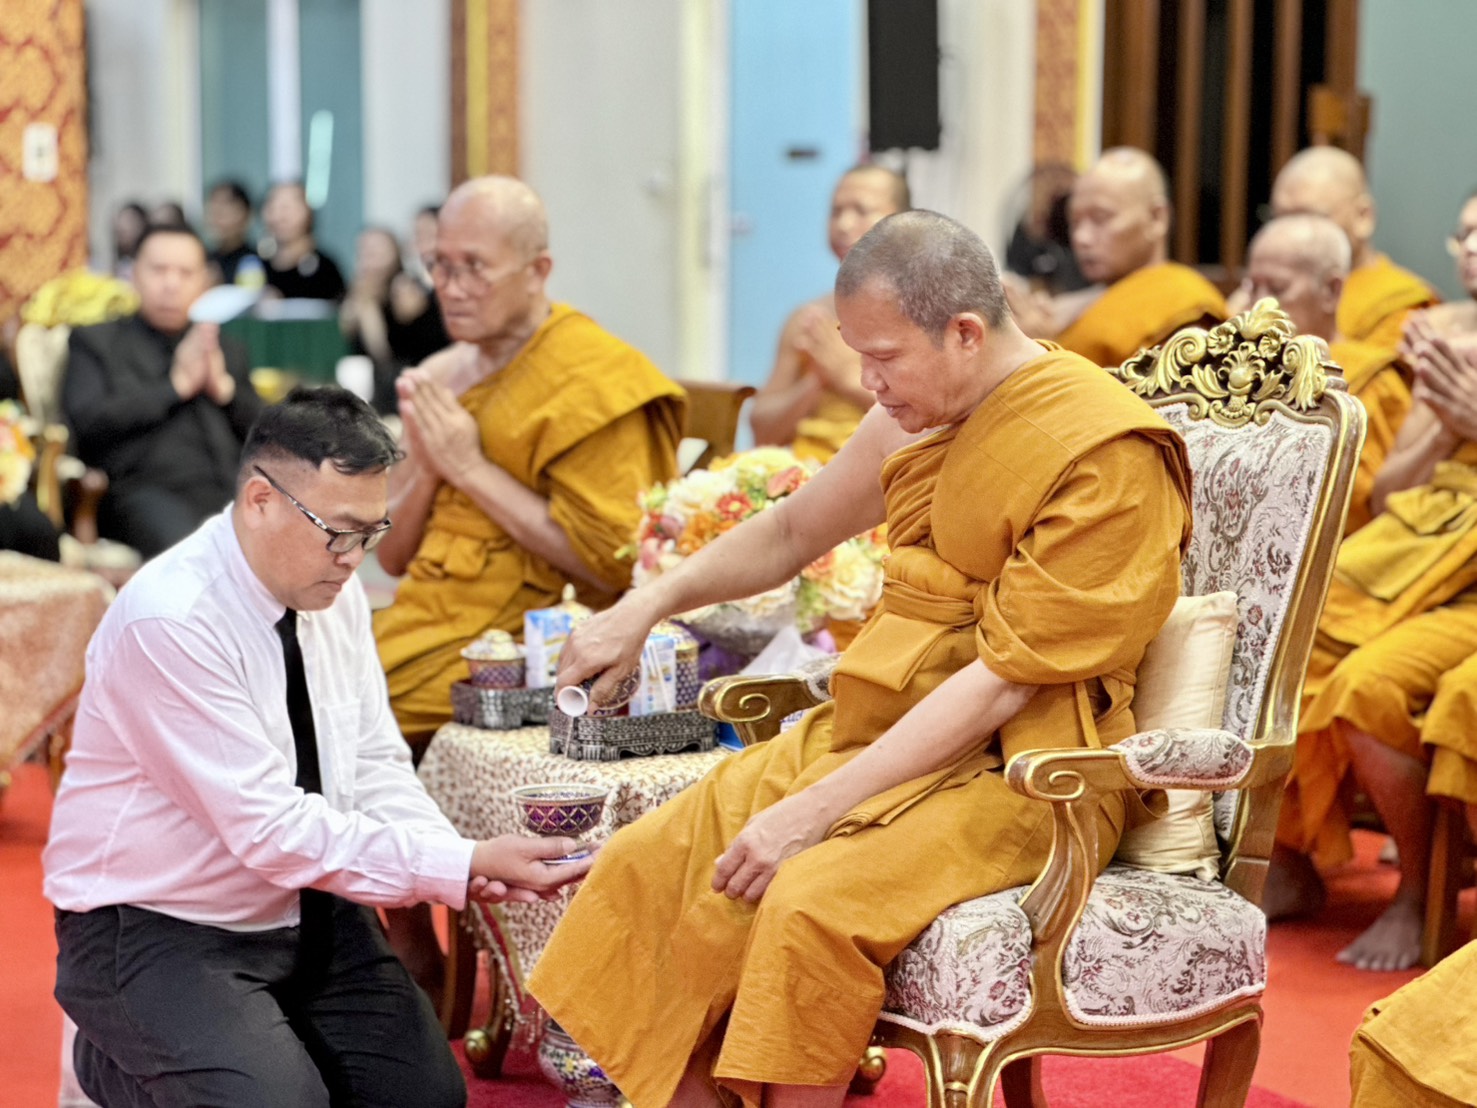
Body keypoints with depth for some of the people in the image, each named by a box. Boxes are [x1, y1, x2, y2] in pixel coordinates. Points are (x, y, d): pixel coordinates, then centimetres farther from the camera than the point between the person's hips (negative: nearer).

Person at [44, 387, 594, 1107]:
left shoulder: (335, 589, -1)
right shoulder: (169, 622, -25)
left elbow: (376, 770, 3)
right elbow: (270, 828, -27)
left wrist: (468, 869, -17)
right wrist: (464, 865, -29)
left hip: (302, 906, 7)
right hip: (158, 931, -7)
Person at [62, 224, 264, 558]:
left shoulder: (226, 352, 29)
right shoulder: (95, 342, 18)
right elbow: (87, 423, 0)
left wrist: (224, 389, 4)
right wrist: (176, 386, 0)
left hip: (229, 492, 4)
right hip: (143, 490, -4)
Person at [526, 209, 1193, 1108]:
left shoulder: (1106, 455, -16)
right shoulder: (913, 417, 6)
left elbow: (1005, 680, -20)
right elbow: (792, 533, 25)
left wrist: (816, 809, -22)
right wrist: (644, 609, 16)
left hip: (1015, 772, -8)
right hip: (879, 728, 8)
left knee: (809, 905, -31)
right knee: (651, 864, -9)